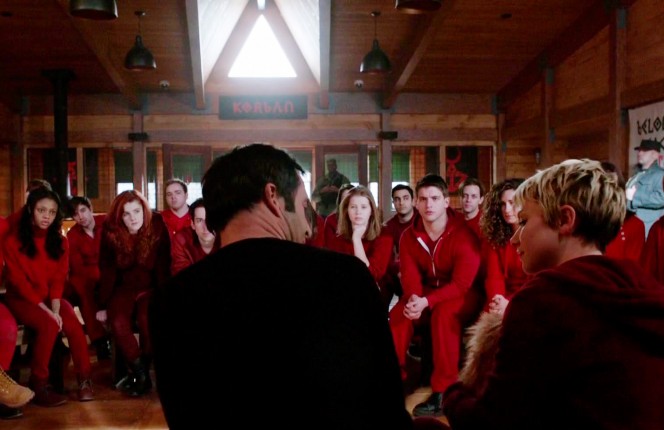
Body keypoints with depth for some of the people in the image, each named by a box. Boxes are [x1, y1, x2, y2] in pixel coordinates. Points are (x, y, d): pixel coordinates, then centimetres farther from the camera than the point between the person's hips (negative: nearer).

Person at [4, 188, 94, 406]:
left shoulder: (60, 241, 7)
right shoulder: (13, 241, -7)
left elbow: (59, 278, 1)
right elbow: (18, 281, -12)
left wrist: (55, 307, -17)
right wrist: (45, 309, -21)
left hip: (51, 298, 4)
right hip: (22, 299, -3)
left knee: (74, 326, -26)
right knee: (49, 325, -32)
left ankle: (84, 380, -13)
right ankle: (38, 385, -20)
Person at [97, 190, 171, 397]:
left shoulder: (157, 228, -14)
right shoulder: (111, 232, -9)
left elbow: (163, 268, -11)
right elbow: (107, 271, -5)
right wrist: (103, 305, -6)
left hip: (151, 288, -2)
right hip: (123, 288, 2)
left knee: (147, 320, -29)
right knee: (118, 322, -25)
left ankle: (142, 370, -8)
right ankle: (140, 372, -10)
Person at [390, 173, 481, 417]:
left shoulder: (463, 235, -22)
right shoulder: (409, 236, -5)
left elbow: (462, 283, -26)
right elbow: (410, 276, -7)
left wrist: (426, 302, -38)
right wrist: (413, 298, -32)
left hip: (463, 296, -4)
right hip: (427, 294, 5)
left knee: (443, 313, -36)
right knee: (398, 314, -24)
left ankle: (443, 391, -31)